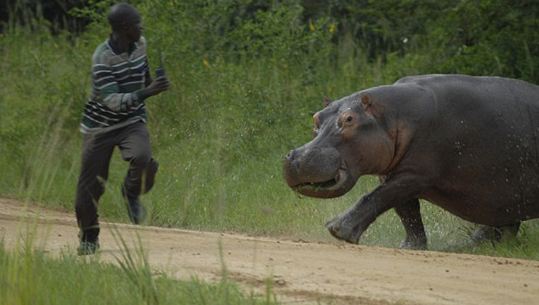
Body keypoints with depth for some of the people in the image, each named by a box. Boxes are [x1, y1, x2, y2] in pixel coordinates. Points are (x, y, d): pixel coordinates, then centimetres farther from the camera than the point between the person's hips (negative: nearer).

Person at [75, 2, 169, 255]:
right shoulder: (102, 58, -24)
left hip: (132, 121, 3)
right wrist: (146, 93, -45)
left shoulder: (140, 45, -4)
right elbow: (112, 101, -34)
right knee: (90, 185, 0)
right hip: (100, 126, -3)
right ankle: (89, 236, 25)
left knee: (143, 159, -28)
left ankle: (131, 193, 5)